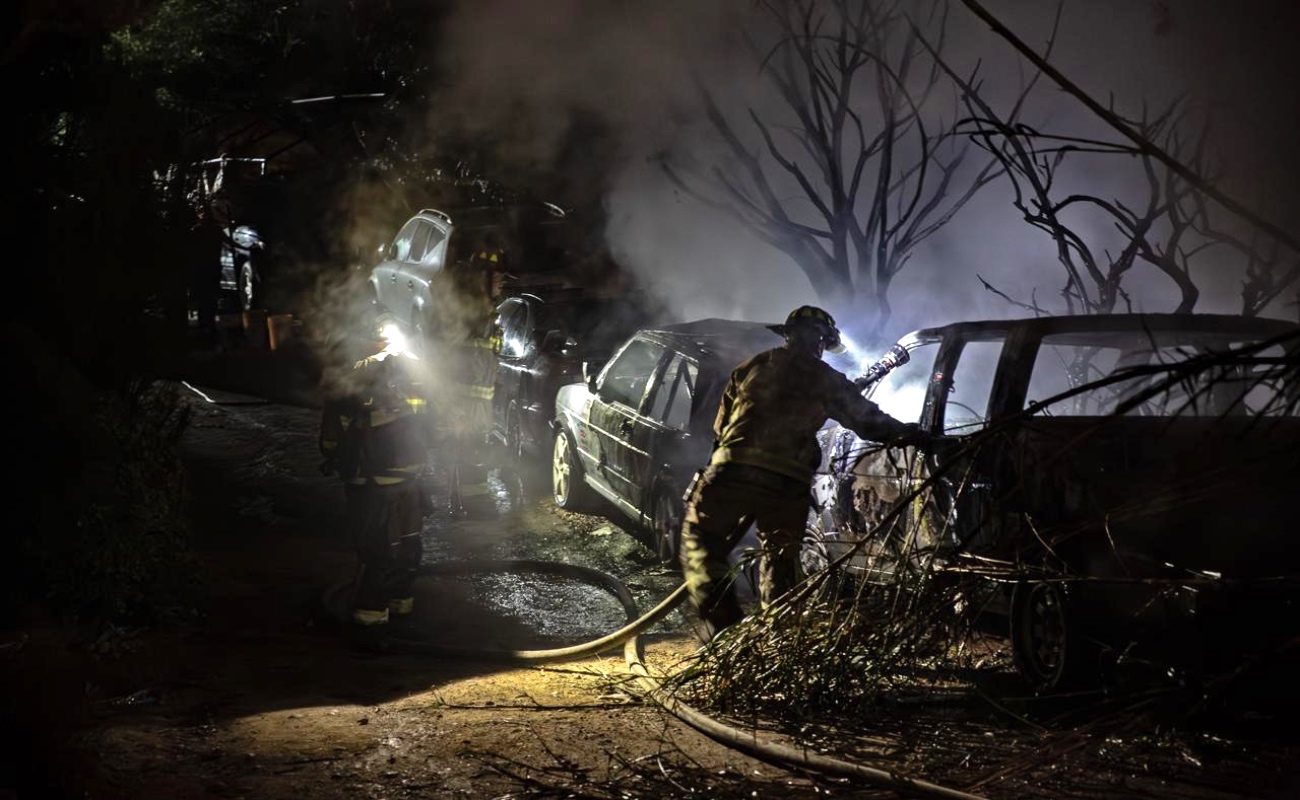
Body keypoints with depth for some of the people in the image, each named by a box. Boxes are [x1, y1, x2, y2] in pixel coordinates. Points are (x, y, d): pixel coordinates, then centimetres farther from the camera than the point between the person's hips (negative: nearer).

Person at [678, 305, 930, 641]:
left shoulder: (751, 367, 18)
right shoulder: (828, 381, 13)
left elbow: (720, 425, 21)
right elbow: (868, 420, 15)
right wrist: (912, 434, 23)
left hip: (732, 473, 0)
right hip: (788, 485, 1)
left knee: (699, 542, 7)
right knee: (780, 558, 16)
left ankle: (722, 628, -8)